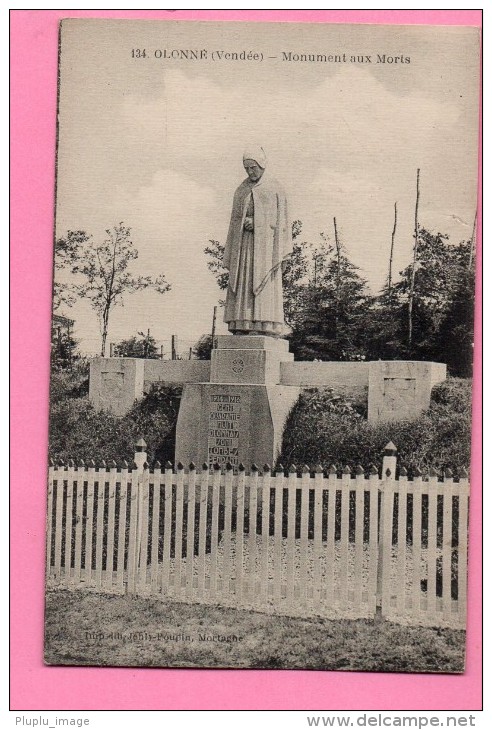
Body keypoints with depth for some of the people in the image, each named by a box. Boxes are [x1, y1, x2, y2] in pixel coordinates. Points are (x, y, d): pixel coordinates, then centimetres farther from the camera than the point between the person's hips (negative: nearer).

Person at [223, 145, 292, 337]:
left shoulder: (275, 189, 5)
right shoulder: (241, 191, 17)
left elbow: (280, 221, -1)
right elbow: (235, 221, 15)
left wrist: (267, 238, -13)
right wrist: (230, 255, 5)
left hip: (265, 244, -4)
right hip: (243, 244, 4)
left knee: (264, 287, -11)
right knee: (241, 287, -5)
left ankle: (267, 328, -15)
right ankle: (242, 329, -8)